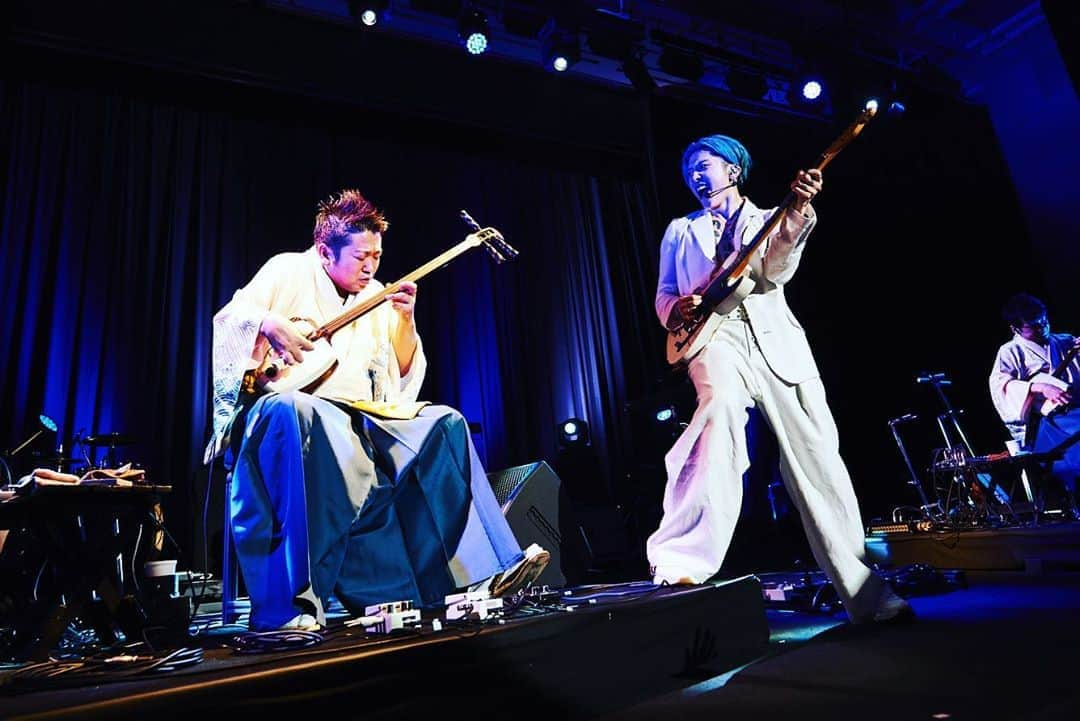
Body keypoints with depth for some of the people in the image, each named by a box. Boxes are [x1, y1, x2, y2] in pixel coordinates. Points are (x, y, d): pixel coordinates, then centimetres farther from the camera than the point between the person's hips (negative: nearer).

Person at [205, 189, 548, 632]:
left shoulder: (375, 295, 16)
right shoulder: (289, 270, 5)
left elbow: (403, 375, 12)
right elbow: (226, 320, -2)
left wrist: (406, 321, -4)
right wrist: (269, 323, -22)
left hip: (360, 413, 6)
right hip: (292, 403, -5)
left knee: (442, 425, -13)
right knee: (292, 416, -42)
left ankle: (478, 571, -16)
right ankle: (288, 606, -40)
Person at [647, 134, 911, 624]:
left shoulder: (770, 220, 19)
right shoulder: (680, 231, 24)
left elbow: (774, 272, -3)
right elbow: (663, 295, 17)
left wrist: (796, 212, -18)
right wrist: (678, 308, -7)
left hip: (776, 340, 1)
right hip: (714, 338, -1)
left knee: (818, 460, -2)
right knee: (720, 413, -34)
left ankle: (866, 593, 10)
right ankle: (680, 564, -34)